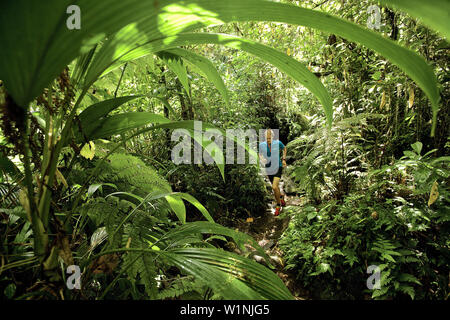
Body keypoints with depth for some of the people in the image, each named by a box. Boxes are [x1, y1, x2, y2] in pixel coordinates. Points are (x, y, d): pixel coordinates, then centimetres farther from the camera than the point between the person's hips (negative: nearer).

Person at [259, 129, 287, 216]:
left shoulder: (278, 143, -13)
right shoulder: (262, 145, -10)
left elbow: (284, 148, 9)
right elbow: (260, 154, 10)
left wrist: (284, 159, 1)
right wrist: (262, 159, -12)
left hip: (278, 168, -3)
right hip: (269, 169, 3)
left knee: (274, 187, -18)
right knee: (275, 187, 19)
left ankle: (278, 206, 5)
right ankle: (281, 197, 53)